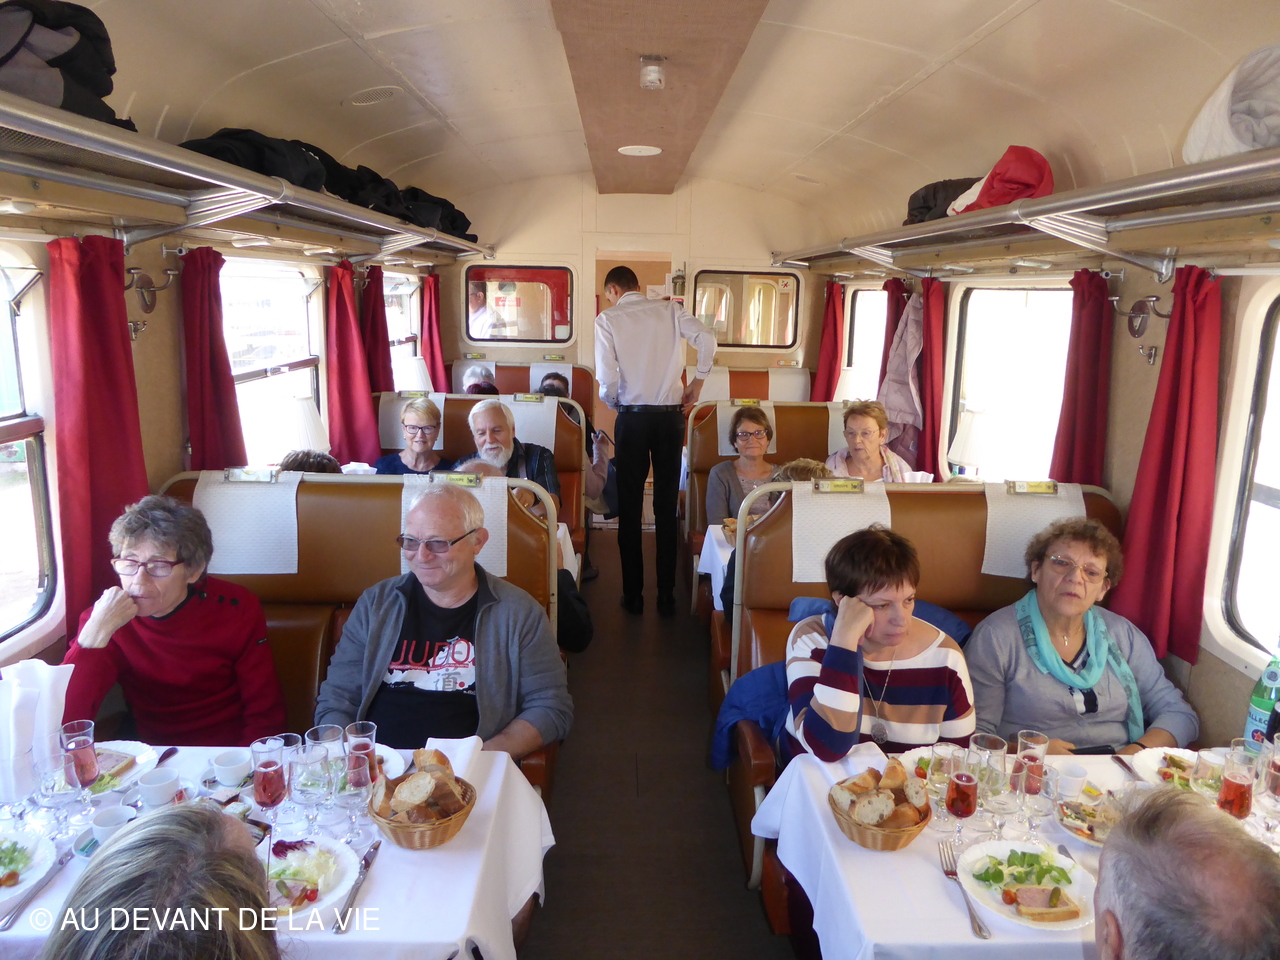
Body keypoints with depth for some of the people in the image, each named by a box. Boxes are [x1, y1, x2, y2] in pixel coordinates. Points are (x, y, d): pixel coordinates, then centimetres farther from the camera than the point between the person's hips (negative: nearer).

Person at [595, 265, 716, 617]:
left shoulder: (607, 319, -2)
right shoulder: (670, 310, 5)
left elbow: (607, 379, -11)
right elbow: (707, 340, -10)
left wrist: (612, 402, 10)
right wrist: (697, 383, 3)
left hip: (632, 416, -2)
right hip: (671, 415, 2)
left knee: (630, 508, 8)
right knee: (667, 506, 8)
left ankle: (633, 596, 13)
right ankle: (667, 597, 13)